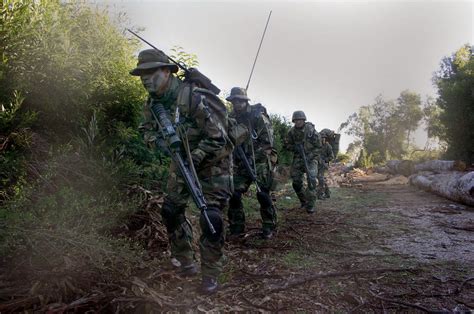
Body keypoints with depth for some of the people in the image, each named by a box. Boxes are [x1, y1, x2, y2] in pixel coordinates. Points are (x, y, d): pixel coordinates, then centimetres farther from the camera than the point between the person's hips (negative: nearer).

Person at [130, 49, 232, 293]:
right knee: (171, 210, 7)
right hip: (182, 159, 7)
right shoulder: (152, 103, -7)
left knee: (211, 216, -14)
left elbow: (218, 138, -26)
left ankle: (210, 274, 5)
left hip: (213, 161, -7)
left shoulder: (193, 98, -30)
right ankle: (186, 262, 26)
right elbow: (148, 128, 11)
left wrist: (194, 158, -30)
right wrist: (155, 139, -12)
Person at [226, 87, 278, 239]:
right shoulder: (233, 118, 10)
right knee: (234, 193, -2)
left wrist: (252, 157, -16)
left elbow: (268, 141, -13)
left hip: (261, 161, -5)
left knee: (262, 194, -7)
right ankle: (237, 227, 11)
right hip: (242, 163, 5)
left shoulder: (258, 116, -8)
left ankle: (269, 227, 10)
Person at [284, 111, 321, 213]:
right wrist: (295, 148, -10)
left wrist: (310, 156, -14)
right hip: (298, 158, 4)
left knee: (312, 179, -20)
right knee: (296, 182, 2)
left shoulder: (311, 130, -10)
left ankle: (311, 205, -12)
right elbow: (286, 144, 8)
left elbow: (318, 146, -5)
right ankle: (303, 201, 23)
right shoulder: (292, 131, -1)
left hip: (311, 157, -3)